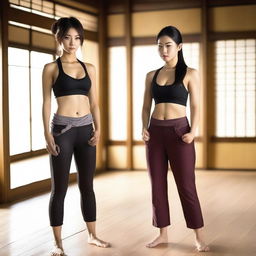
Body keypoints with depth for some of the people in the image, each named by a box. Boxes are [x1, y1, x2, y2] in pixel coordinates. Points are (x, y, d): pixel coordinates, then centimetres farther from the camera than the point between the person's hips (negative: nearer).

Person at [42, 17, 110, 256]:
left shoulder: (89, 68, 11)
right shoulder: (51, 68, 0)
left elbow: (94, 103, 12)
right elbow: (46, 103, -3)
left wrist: (98, 128, 0)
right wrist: (47, 133, -11)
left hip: (85, 130, 4)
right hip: (62, 129, -4)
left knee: (87, 185, 11)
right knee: (59, 188, 1)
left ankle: (92, 235, 24)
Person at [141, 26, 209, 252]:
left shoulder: (190, 74, 0)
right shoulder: (151, 76, 9)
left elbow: (195, 106, -3)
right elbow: (146, 106, 12)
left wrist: (193, 131, -16)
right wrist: (144, 128, -4)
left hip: (179, 131, -4)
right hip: (155, 132, 4)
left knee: (186, 185, -2)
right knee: (157, 184, 7)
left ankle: (199, 237, 8)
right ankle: (163, 233, 18)